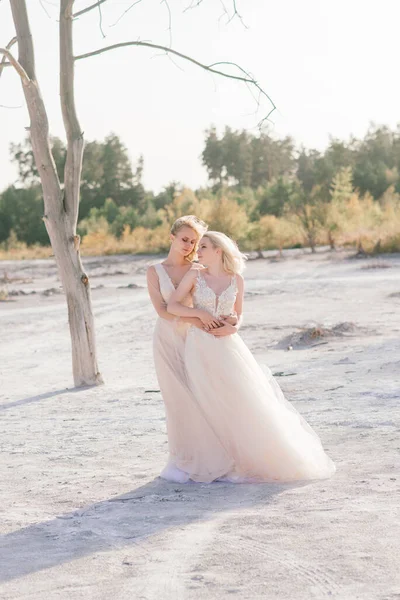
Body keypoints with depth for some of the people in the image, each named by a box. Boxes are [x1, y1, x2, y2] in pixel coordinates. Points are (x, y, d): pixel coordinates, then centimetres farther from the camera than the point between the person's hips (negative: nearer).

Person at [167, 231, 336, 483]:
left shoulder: (236, 279, 4)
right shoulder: (194, 275, 0)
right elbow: (172, 306, -3)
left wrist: (234, 328, -7)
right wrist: (201, 313, -14)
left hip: (227, 346, 1)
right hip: (200, 348, -1)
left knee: (246, 399, -1)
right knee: (212, 405, 0)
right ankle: (222, 461, 13)